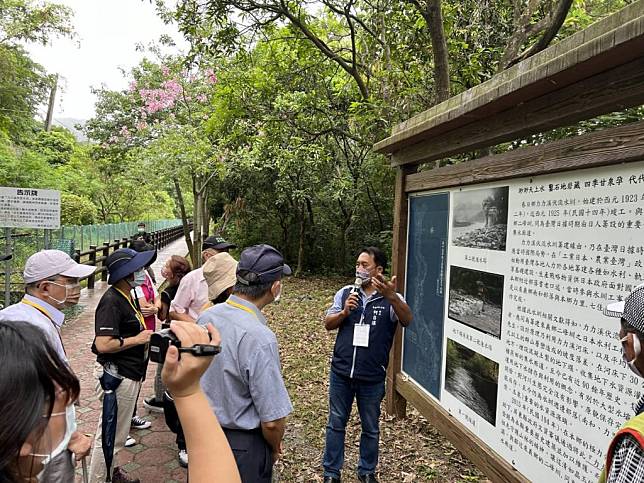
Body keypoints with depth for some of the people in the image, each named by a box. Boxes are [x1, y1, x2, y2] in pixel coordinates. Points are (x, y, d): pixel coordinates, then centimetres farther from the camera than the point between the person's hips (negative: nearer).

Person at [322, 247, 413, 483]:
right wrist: (344, 312, -19)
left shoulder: (391, 299, -9)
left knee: (371, 427, 17)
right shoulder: (345, 293, -1)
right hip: (341, 372, 2)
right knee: (336, 423, 16)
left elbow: (407, 320, -28)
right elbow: (328, 324, 1)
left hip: (372, 377, -1)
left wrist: (390, 296, -46)